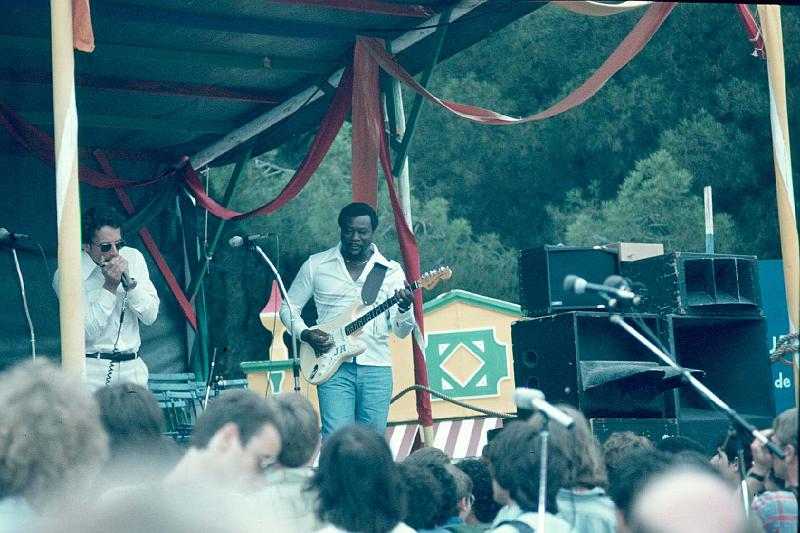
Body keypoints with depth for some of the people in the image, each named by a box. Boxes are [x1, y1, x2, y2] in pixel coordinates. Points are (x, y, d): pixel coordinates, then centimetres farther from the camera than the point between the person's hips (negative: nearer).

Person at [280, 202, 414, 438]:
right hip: (334, 366, -1)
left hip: (376, 367, 2)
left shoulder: (391, 271, 7)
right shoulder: (316, 265, 6)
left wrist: (404, 307, -19)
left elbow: (401, 331, 3)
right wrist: (305, 334, -5)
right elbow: (288, 308, 14)